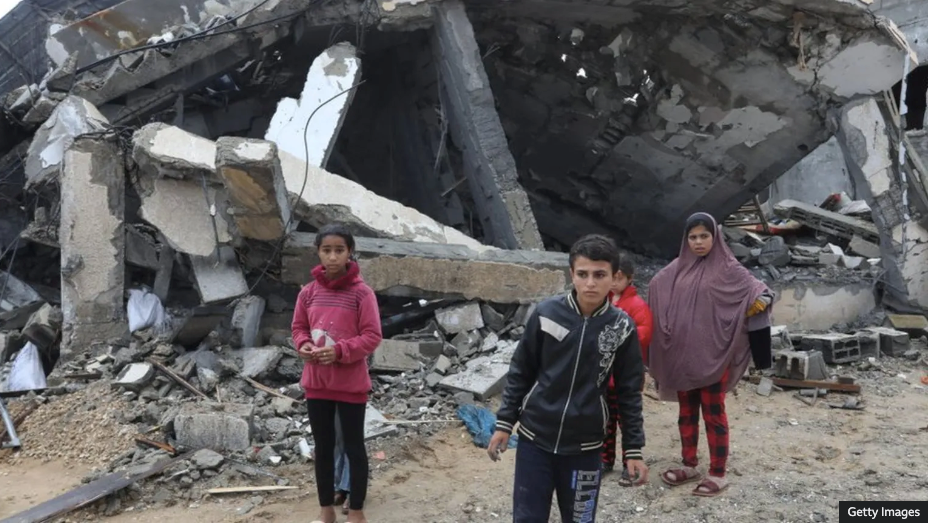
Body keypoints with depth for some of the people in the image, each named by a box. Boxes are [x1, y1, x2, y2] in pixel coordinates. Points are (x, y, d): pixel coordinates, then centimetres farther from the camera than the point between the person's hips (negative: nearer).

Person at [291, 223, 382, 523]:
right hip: (316, 382, 4)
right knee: (323, 447, 15)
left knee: (353, 447, 7)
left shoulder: (362, 292, -12)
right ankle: (326, 511, 30)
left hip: (351, 384, -4)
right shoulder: (308, 292, 1)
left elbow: (373, 336, -11)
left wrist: (340, 351, -22)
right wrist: (304, 345, -9)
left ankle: (356, 512, 22)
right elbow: (298, 328, 12)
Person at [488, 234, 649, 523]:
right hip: (534, 439, 0)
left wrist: (634, 448, 1)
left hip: (585, 447, 0)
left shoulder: (622, 327, -7)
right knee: (528, 521, 5)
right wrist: (504, 423, 1)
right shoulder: (547, 313, -9)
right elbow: (520, 372, 1)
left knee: (579, 523, 10)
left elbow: (629, 391, 1)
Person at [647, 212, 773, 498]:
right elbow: (656, 288, 19)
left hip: (713, 354, -5)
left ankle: (718, 474, 12)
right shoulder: (675, 270, 8)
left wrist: (762, 300, -28)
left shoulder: (728, 269, -5)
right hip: (681, 355, 5)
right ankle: (689, 465, 27)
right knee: (686, 411, 14)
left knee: (713, 413, 3)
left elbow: (759, 290, -6)